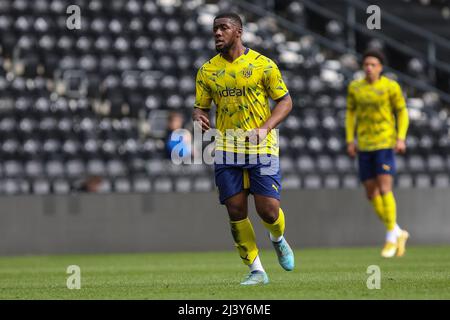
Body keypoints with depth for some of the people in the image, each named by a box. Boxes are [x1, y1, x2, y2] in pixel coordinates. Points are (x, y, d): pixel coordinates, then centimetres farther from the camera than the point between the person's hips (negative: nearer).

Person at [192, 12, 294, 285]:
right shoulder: (207, 71, 7)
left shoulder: (262, 64, -4)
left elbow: (285, 101, 0)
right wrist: (199, 118, -14)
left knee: (268, 209, -8)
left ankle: (278, 240, 27)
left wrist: (264, 128, -14)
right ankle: (256, 271, 7)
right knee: (236, 211, -3)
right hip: (226, 149, 3)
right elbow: (201, 107, 11)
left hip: (261, 148, -3)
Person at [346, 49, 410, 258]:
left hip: (385, 143, -5)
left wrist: (401, 138, -10)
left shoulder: (391, 86, -4)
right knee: (371, 194, 4)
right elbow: (350, 113, 14)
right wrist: (350, 140, 5)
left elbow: (402, 112, 1)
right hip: (364, 146, 5)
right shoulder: (355, 87, 7)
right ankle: (398, 233, 21)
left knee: (384, 189, -15)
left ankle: (391, 238, -4)